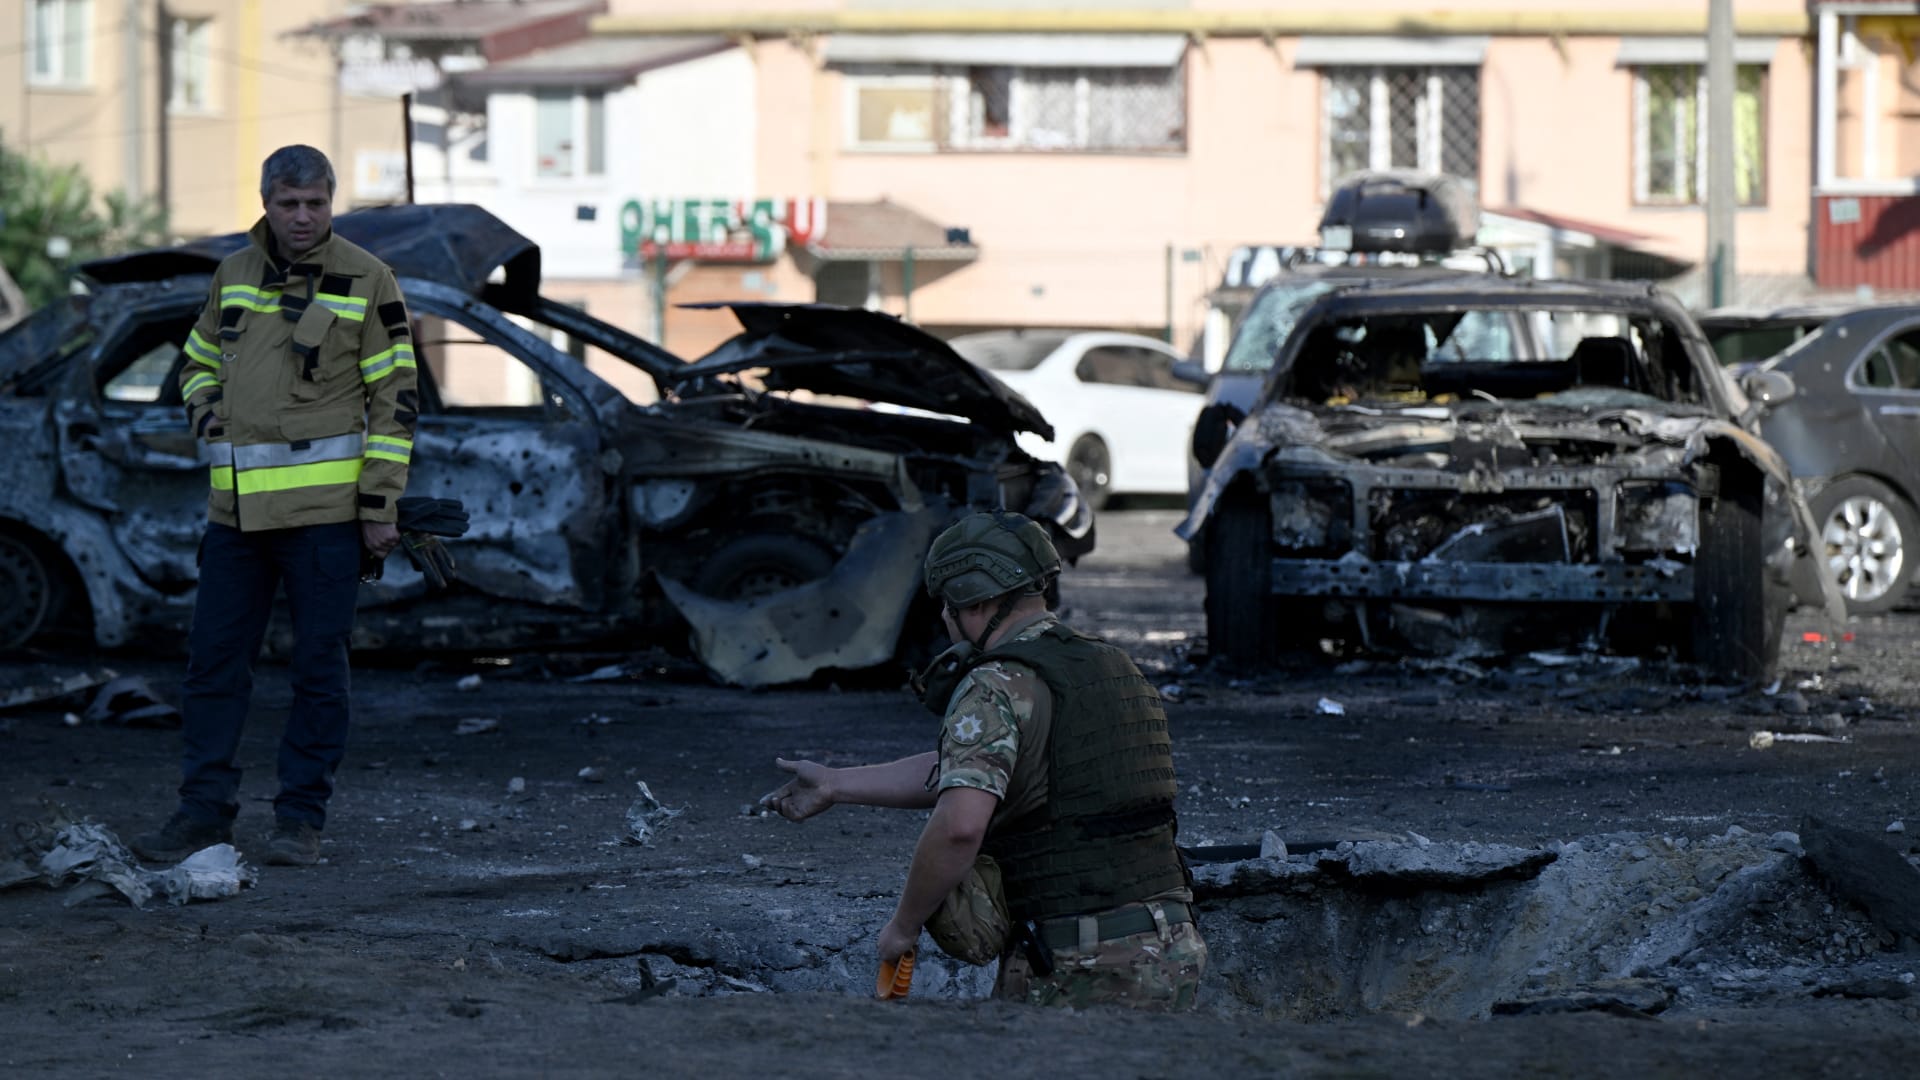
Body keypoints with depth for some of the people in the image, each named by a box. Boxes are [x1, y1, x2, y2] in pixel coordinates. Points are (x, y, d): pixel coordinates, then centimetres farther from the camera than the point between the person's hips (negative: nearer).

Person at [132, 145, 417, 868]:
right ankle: (205, 810, 12)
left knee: (318, 667, 1)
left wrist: (381, 506, -8)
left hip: (324, 507, -5)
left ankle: (301, 818, 7)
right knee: (214, 659, 5)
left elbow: (395, 398, -3)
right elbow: (199, 363, 27)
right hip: (236, 504, 5)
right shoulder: (234, 275, 11)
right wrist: (209, 421, 6)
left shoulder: (365, 281, -3)